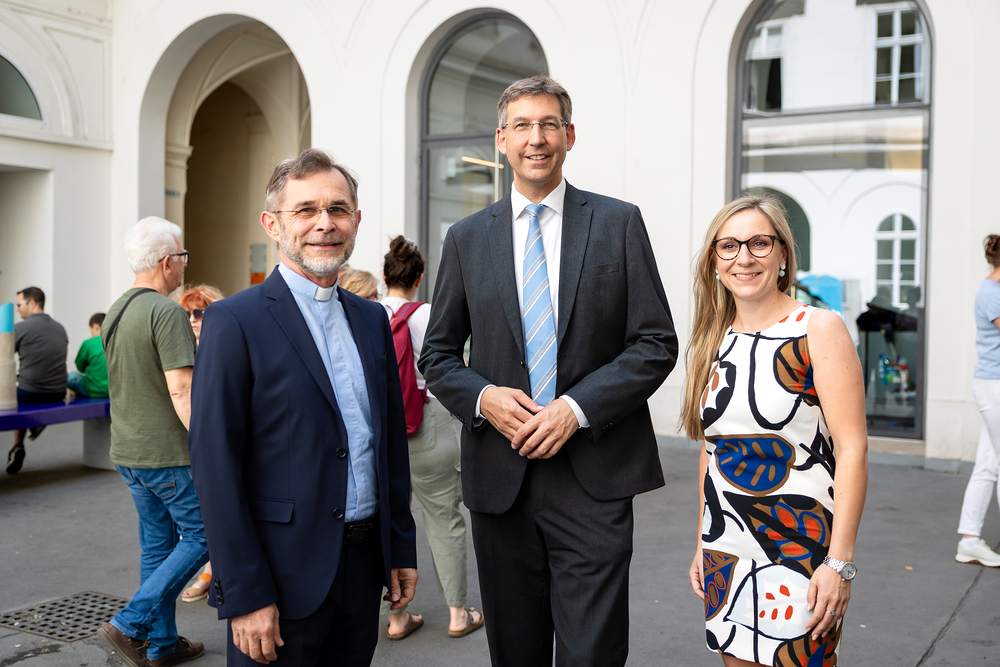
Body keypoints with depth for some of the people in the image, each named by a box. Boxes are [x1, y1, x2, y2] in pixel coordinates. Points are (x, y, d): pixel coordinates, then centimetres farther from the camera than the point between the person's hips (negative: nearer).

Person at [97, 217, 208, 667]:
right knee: (201, 536, 2)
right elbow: (180, 390, -23)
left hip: (127, 452, 9)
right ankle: (130, 624, 0)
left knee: (158, 543, 15)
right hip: (168, 453, -9)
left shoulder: (115, 312, 12)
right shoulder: (166, 312, -17)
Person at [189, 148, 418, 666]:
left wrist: (402, 549, 12)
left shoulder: (372, 318, 10)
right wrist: (245, 595, -15)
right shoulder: (233, 322, -10)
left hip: (364, 565, 6)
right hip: (282, 576, -6)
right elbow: (216, 468, -13)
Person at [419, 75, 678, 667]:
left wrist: (577, 408, -13)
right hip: (500, 477, 3)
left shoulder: (619, 223, 3)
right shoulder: (467, 238, 9)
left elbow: (656, 343, -1)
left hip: (593, 478, -2)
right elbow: (438, 354, 12)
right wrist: (482, 397, -10)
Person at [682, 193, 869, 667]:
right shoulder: (711, 344, 8)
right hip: (726, 556, 5)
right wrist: (702, 545, 13)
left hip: (800, 553, -5)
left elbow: (852, 449, -12)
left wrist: (840, 562, -17)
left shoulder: (820, 330, -7)